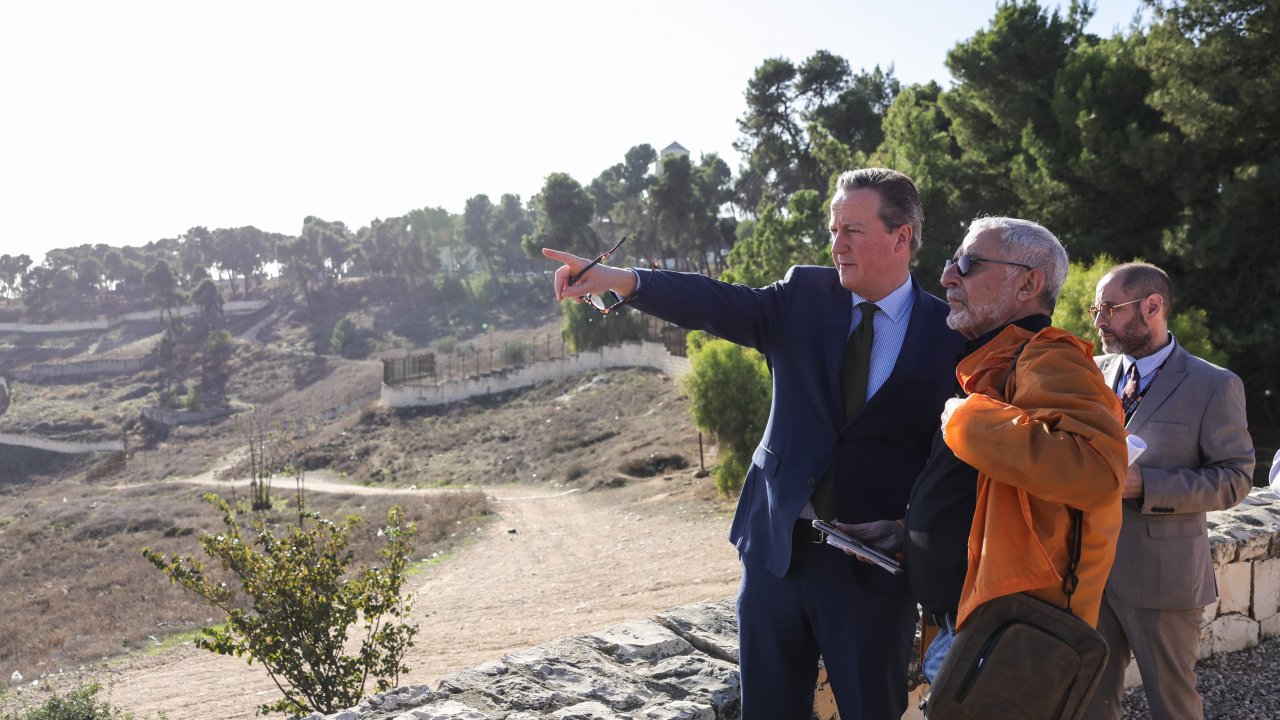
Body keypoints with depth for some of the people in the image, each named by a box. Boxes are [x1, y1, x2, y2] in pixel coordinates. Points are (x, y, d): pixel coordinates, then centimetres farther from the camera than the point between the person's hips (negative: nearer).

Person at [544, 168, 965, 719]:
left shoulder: (950, 334, -4)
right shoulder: (805, 296, 1)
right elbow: (721, 306, -14)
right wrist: (617, 279, -28)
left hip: (872, 566, -2)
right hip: (776, 545, 3)